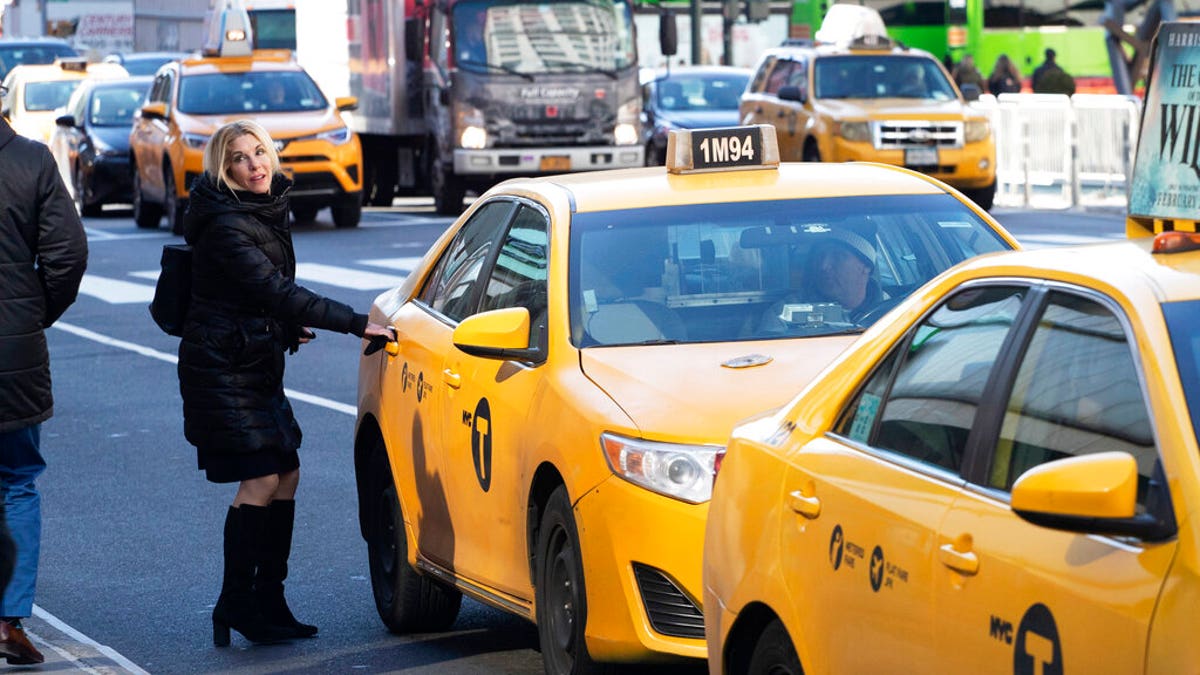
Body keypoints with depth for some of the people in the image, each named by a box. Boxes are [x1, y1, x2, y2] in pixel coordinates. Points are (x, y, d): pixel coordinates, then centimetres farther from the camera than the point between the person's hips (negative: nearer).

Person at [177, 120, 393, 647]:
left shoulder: (265, 210, 9)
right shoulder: (226, 226, -20)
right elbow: (275, 291, -29)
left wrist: (286, 327, 11)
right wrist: (356, 323, -32)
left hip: (257, 364, 9)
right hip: (222, 366, -9)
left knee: (286, 473, 7)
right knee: (261, 479, -12)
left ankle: (269, 601, 13)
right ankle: (235, 605, -6)